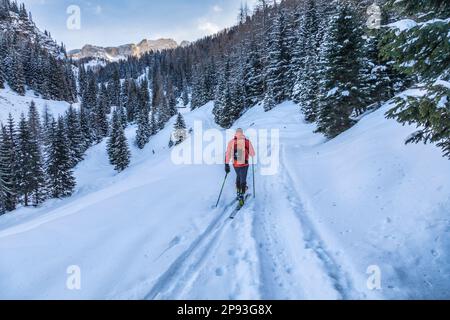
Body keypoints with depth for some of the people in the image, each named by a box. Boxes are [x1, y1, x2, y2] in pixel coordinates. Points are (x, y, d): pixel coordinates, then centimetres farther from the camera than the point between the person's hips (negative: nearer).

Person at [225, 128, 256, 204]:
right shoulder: (247, 142, -11)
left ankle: (239, 191, 39)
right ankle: (241, 196, -2)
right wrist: (251, 155, 20)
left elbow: (228, 154, -7)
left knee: (238, 176, 29)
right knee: (243, 180, 9)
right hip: (244, 164, -3)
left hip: (235, 164, 3)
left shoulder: (231, 142, -7)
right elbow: (253, 154, -4)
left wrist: (227, 165, -1)